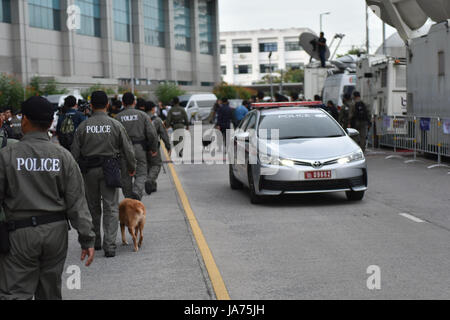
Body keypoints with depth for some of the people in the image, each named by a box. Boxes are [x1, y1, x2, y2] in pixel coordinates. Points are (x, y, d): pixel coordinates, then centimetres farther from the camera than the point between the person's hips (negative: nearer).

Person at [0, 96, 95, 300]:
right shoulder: (63, 156, -1)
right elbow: (77, 201, -2)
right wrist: (87, 238, 2)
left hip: (20, 233, -3)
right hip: (56, 231, 3)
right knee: (50, 293, 16)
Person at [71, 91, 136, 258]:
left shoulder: (83, 126, -2)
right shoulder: (116, 125, -4)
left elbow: (75, 152, 1)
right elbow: (128, 149, 0)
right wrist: (131, 167, 16)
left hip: (89, 170, 2)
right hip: (109, 169, -2)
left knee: (93, 207, 16)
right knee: (111, 208, 0)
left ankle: (95, 241, 27)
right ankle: (109, 245, -8)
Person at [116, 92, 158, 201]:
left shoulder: (118, 117, 2)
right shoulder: (143, 115, 1)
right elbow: (152, 133, -3)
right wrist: (154, 149, 7)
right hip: (139, 148, -1)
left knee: (126, 176, 11)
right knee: (141, 173, 4)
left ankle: (129, 198, 16)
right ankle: (137, 193, -20)